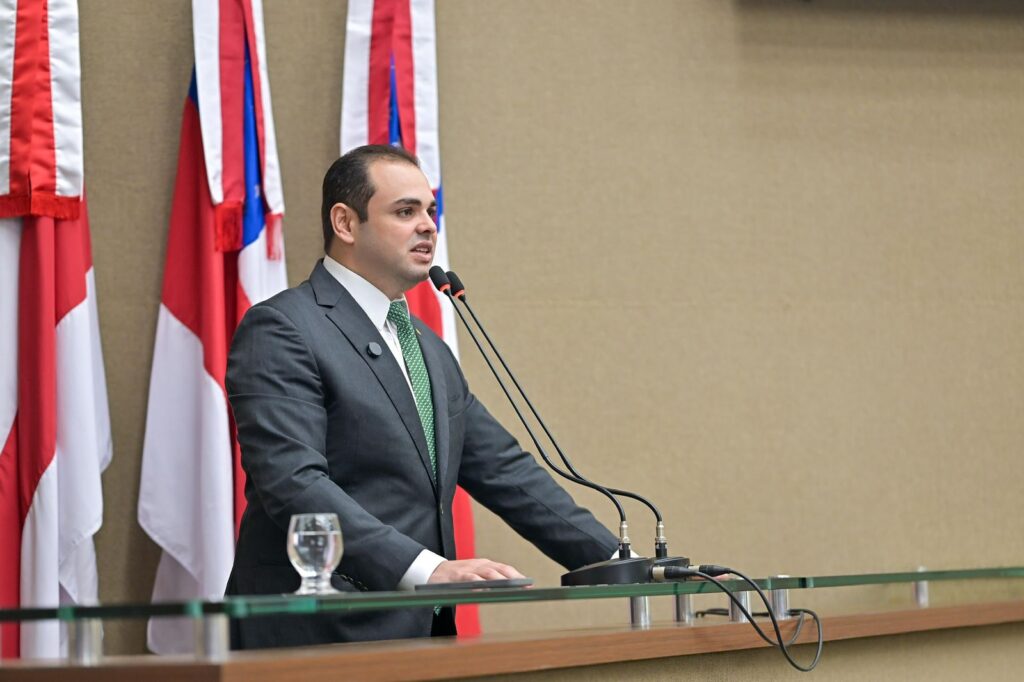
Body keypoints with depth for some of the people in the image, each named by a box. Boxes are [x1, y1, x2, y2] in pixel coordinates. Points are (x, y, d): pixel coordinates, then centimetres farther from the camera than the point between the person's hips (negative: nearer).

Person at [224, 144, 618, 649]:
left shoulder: (430, 349, 21)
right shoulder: (280, 330, -6)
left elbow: (503, 469, 22)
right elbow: (294, 483, -18)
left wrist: (617, 564, 12)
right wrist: (428, 570, -25)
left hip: (415, 631, 8)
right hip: (319, 637, -7)